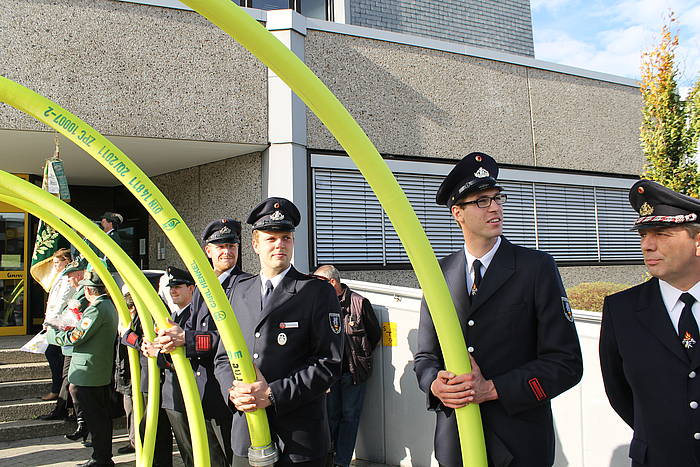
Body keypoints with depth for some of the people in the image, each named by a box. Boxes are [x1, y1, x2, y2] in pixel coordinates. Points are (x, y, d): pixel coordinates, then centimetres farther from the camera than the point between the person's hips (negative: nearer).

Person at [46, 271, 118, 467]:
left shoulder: (97, 308, -20)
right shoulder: (110, 305, 10)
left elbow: (75, 338, -18)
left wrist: (53, 335, -2)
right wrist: (72, 329, 16)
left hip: (88, 374, -10)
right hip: (103, 373, 10)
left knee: (95, 418, 0)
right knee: (103, 416, 16)